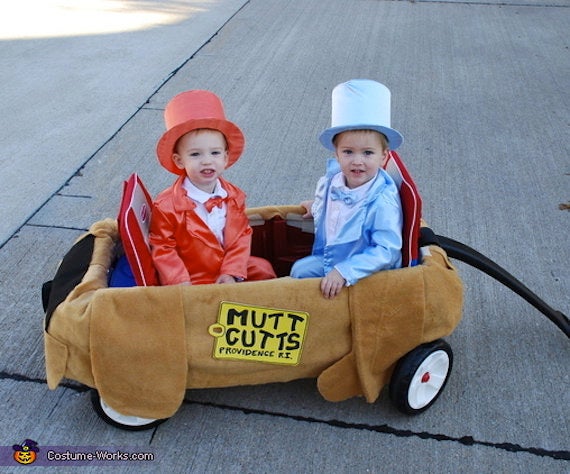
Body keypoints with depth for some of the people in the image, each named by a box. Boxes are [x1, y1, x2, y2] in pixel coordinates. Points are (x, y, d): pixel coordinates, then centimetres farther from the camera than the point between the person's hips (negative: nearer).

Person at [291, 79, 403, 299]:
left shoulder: (383, 202, -31)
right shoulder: (330, 182, -7)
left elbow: (386, 251, -33)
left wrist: (344, 272, -38)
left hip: (367, 273, -7)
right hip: (329, 260, 8)